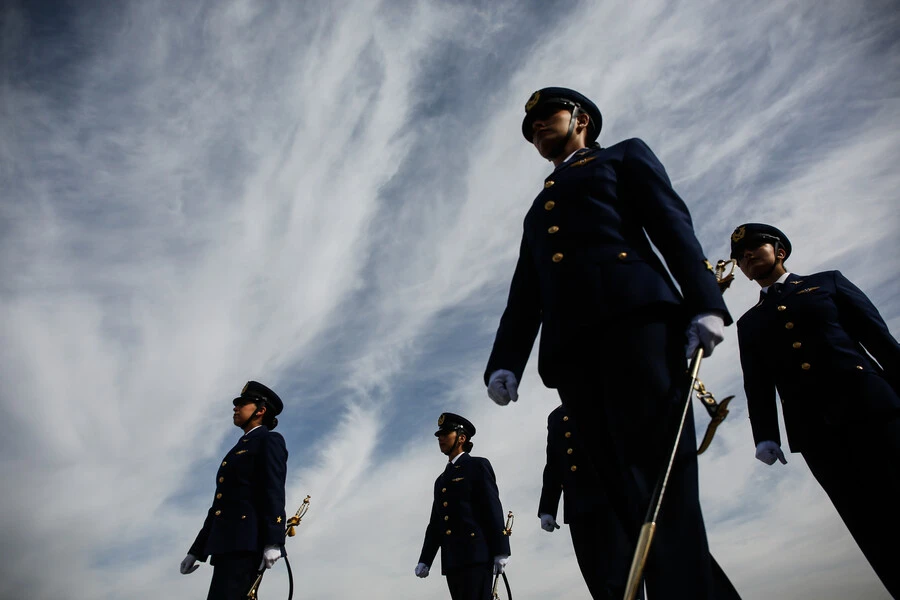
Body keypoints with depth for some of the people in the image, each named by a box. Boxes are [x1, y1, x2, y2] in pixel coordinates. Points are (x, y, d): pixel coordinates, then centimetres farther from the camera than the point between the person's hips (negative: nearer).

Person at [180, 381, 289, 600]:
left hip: (248, 540, -8)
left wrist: (272, 542, -20)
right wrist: (196, 550, 22)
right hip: (227, 543, 8)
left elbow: (274, 491, -10)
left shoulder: (269, 441, 2)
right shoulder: (239, 450, 27)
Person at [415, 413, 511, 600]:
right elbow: (435, 524, 21)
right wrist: (425, 560, 11)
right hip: (452, 561, 7)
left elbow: (493, 508, -6)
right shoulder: (441, 480, 25)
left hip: (477, 554, -7)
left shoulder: (478, 466, 4)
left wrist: (501, 551, -14)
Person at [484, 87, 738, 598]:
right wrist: (505, 362, 6)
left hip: (635, 311, -4)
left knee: (659, 468, -17)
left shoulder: (625, 156, 24)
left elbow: (673, 225, 7)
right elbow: (524, 295, 23)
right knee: (626, 483, -6)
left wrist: (705, 303, -10)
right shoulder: (538, 210, 35)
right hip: (569, 343, 5)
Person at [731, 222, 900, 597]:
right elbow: (757, 386, 12)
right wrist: (765, 435, -2)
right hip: (813, 427, 2)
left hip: (869, 404, -1)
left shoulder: (828, 282, 17)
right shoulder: (749, 323, 21)